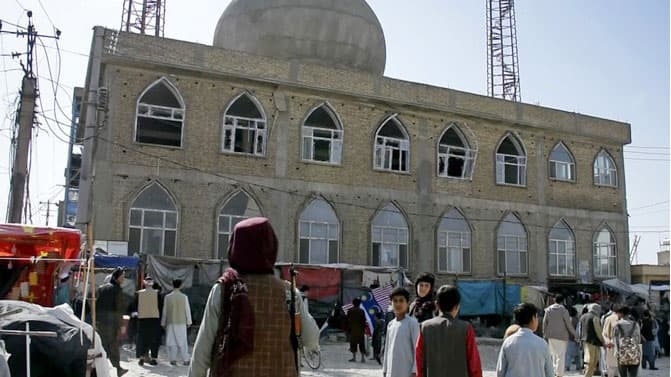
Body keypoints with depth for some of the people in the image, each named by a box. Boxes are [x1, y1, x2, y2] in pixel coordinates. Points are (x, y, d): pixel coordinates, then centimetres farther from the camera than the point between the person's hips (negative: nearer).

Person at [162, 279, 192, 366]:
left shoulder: (168, 297, -2)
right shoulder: (184, 297, -4)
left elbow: (164, 311, 3)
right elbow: (187, 310, 0)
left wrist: (163, 323, 13)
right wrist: (188, 322, 10)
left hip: (171, 322, 0)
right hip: (181, 322, 0)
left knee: (172, 341, 7)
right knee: (183, 342, 5)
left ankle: (173, 359, 4)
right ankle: (185, 360, 4)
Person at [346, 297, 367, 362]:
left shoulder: (350, 311, -3)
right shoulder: (361, 311, 0)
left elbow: (348, 321, -2)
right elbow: (364, 321, 1)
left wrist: (348, 330, 5)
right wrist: (364, 329, 8)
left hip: (352, 330, -1)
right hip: (360, 330, 1)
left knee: (353, 344, 5)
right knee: (361, 344, 5)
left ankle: (354, 357, 4)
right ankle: (363, 357, 2)